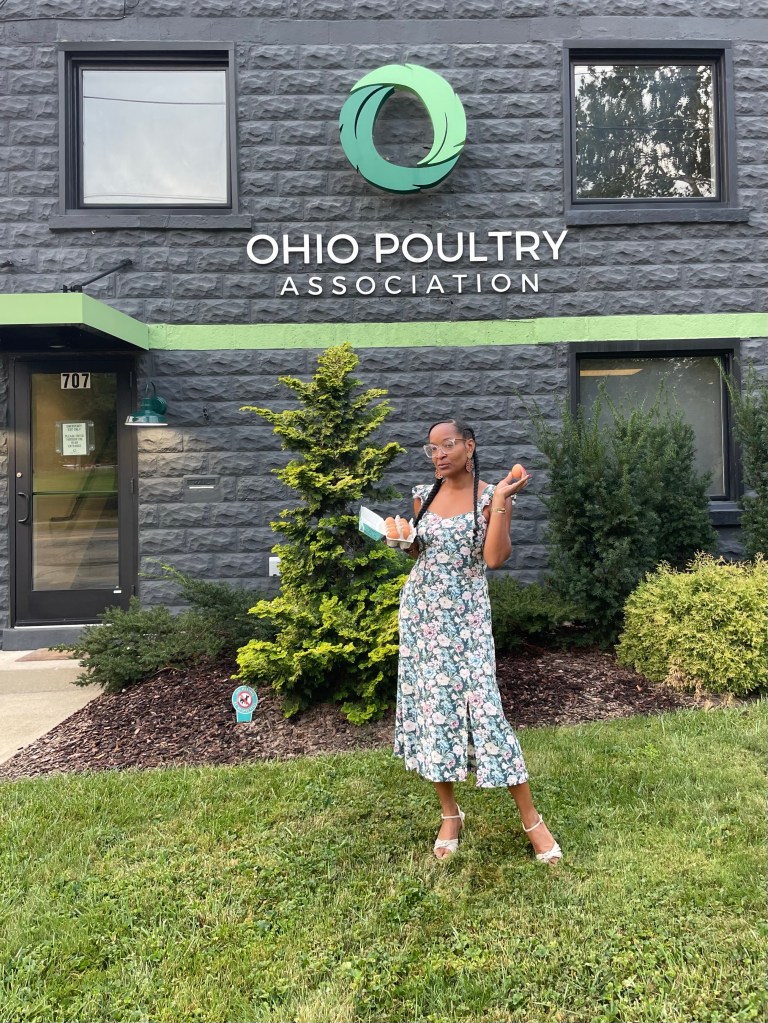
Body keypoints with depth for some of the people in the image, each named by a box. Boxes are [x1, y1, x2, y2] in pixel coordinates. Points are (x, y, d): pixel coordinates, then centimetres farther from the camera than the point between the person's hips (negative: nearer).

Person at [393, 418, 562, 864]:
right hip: (420, 608, 4)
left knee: (482, 706, -8)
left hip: (466, 613, -4)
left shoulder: (492, 496, -5)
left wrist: (501, 502, -18)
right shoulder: (424, 495, 6)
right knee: (431, 706, 6)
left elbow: (494, 557, -17)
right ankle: (450, 812, 22)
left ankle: (531, 818, 8)